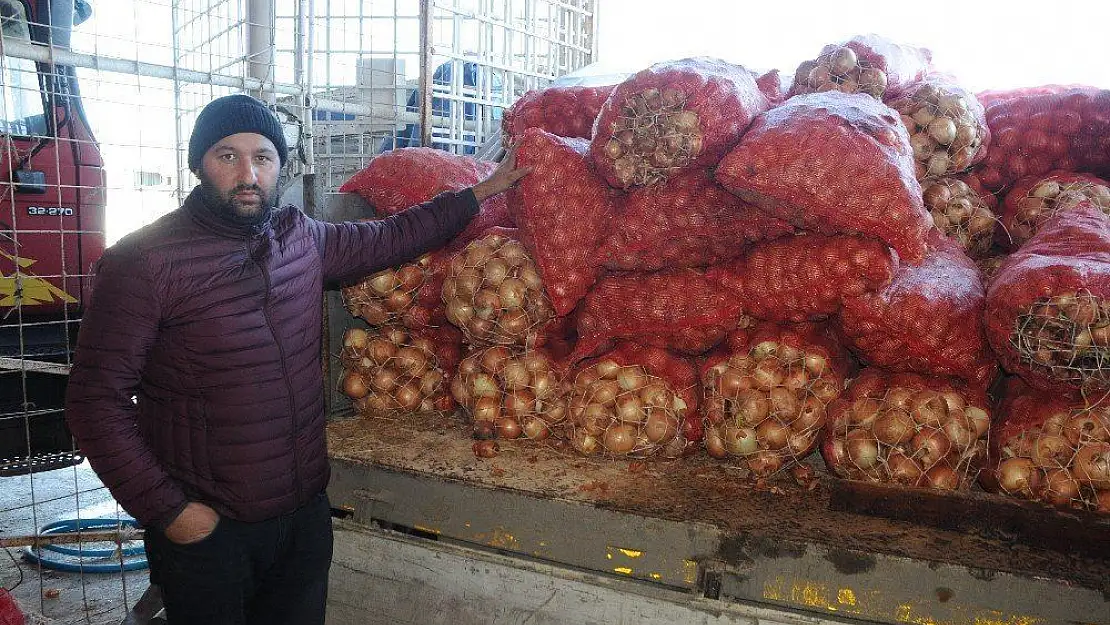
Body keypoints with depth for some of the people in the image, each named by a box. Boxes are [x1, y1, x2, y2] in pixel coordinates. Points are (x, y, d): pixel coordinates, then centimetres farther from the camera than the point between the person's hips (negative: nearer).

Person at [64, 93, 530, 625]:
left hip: (306, 515, 5)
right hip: (205, 528, -5)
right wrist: (168, 510, -15)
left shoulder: (301, 237, 3)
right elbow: (96, 399, -14)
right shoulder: (144, 262, -14)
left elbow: (387, 239, 17)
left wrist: (479, 192, 18)